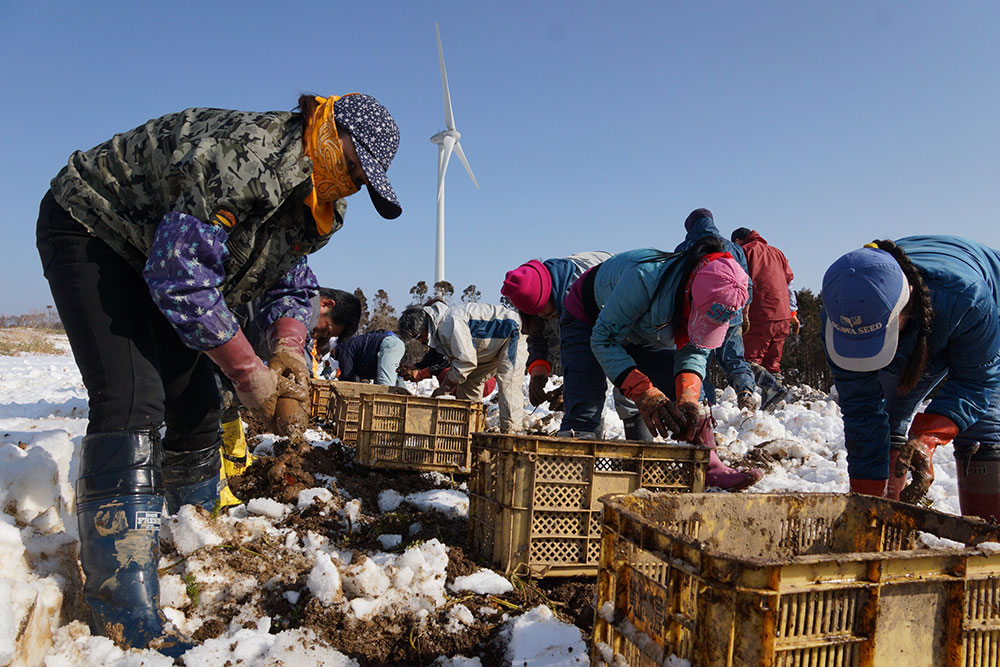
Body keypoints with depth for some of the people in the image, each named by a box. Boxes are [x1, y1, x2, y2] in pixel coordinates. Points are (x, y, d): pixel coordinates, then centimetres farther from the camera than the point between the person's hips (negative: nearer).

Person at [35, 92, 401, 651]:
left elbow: (292, 282, 6)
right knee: (132, 401, -23)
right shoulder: (242, 155, -34)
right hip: (91, 230, -9)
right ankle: (125, 619, -20)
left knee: (197, 408, 6)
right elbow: (181, 276, -34)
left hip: (162, 260, 9)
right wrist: (247, 370, -27)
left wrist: (289, 349, -14)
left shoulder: (318, 201, -4)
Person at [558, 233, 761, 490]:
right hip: (589, 320, -5)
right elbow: (604, 338, -34)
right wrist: (643, 392, -42)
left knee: (686, 404, -7)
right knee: (584, 413, -22)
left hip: (646, 338, 6)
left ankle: (707, 467, 0)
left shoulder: (714, 302, -23)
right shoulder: (644, 277, -43)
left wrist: (687, 396, -33)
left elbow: (695, 351, -12)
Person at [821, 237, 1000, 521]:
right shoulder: (842, 316, -35)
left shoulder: (965, 295, -46)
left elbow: (975, 380, -32)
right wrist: (867, 496, -31)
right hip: (913, 348, 3)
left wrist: (926, 438, -49)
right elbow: (860, 409, -29)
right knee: (885, 421, -6)